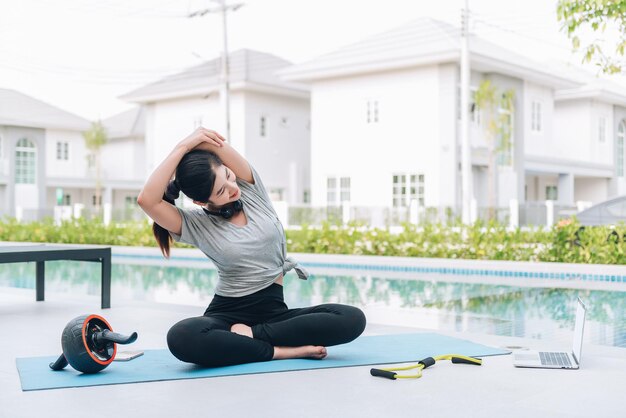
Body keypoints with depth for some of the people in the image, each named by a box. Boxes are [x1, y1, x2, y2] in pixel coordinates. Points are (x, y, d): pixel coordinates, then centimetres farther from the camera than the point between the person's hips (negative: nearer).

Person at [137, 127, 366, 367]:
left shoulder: (251, 190, 1)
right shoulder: (196, 225, -6)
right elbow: (146, 200, -24)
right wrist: (183, 147, -21)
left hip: (274, 310, 3)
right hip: (227, 313, -3)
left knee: (352, 319, -24)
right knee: (182, 339, -38)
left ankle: (250, 334, -18)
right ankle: (279, 351, -26)